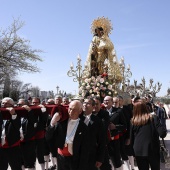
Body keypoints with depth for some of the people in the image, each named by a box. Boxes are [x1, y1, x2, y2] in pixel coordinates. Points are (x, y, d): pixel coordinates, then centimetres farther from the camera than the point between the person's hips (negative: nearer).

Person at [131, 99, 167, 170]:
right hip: (153, 151, -1)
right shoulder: (153, 118, -12)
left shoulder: (133, 121, -6)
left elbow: (132, 138, 1)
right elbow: (162, 134, -17)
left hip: (139, 152, 2)